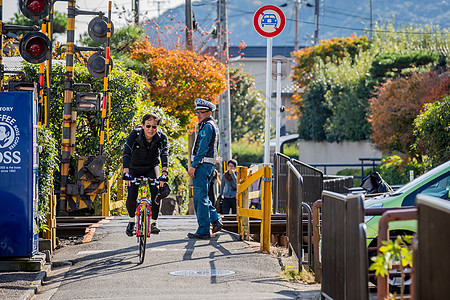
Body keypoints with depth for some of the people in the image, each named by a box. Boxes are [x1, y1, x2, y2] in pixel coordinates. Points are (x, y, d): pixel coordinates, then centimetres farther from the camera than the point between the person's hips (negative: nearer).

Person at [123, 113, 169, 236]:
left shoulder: (162, 137, -21)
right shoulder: (135, 134, -24)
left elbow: (165, 155, -33)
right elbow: (127, 153, -33)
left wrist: (164, 174, -48)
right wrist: (126, 173, -46)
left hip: (151, 167, 1)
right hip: (135, 168, -1)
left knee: (156, 191, -23)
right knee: (132, 197, -13)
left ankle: (153, 223, -10)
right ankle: (132, 221, 16)